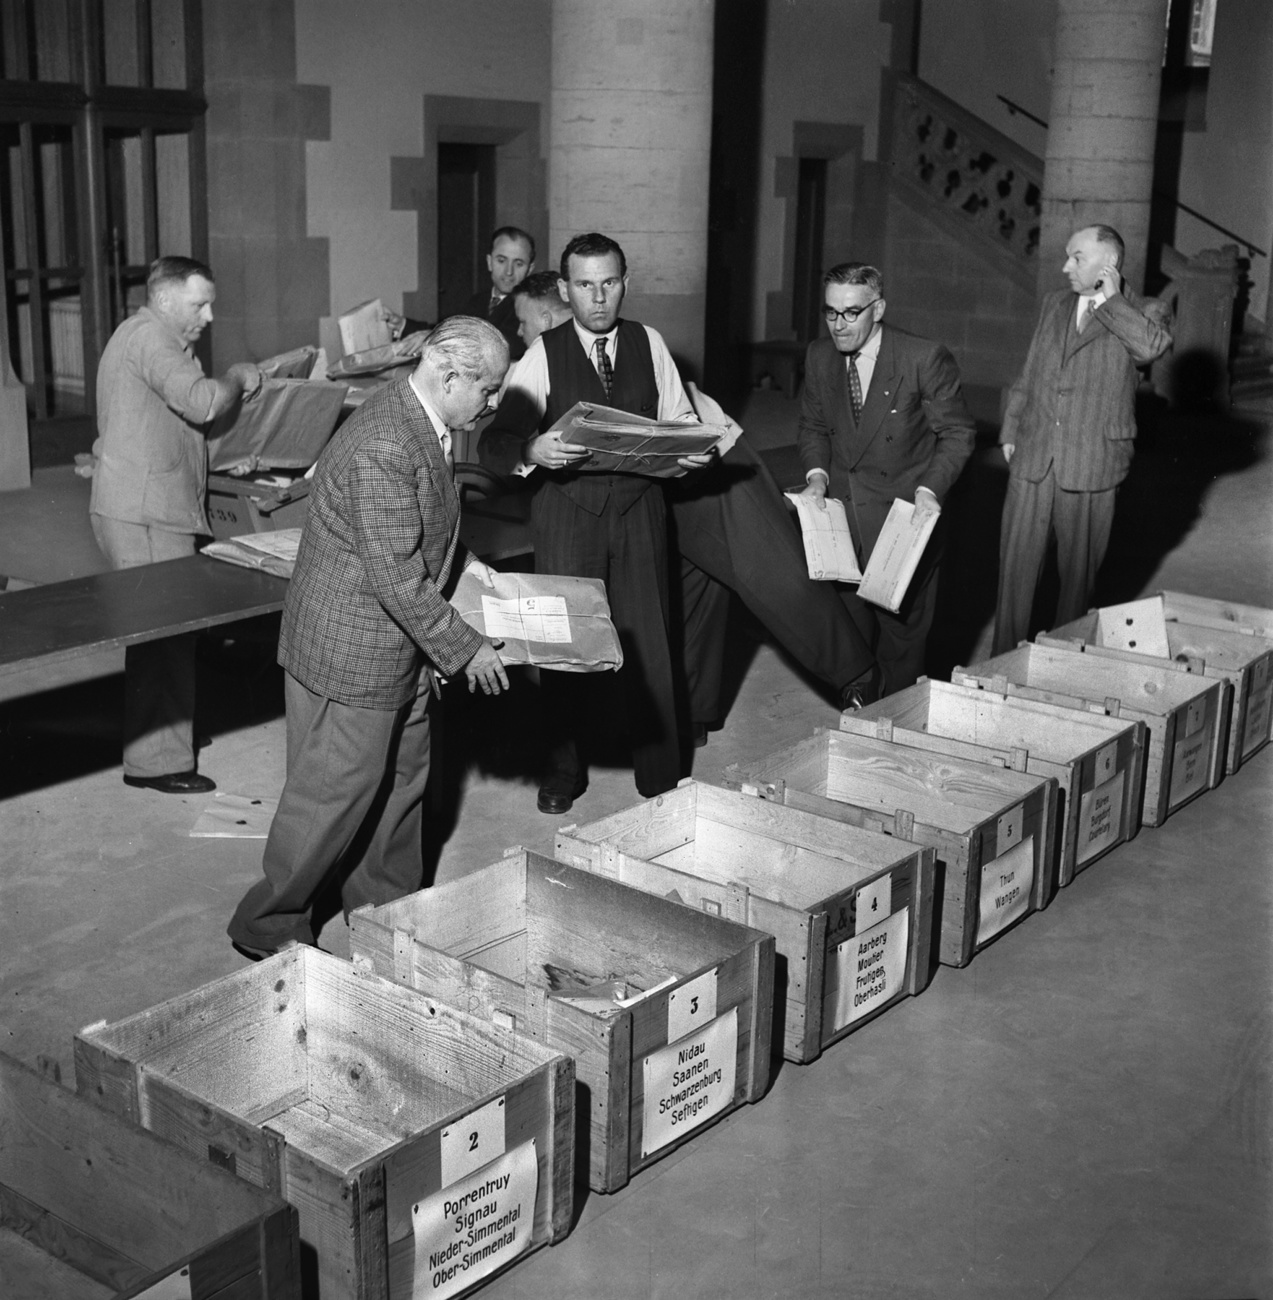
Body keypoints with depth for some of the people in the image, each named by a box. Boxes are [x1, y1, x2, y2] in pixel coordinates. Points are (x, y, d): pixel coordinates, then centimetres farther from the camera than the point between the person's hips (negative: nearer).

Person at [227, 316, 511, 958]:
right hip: (352, 654, -10)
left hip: (400, 651, 10)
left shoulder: (421, 426, 5)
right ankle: (267, 927, 20)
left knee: (401, 783, 19)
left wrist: (457, 559, 9)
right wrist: (465, 648, -19)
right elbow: (396, 578, -27)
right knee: (334, 796, 3)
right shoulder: (381, 447, -28)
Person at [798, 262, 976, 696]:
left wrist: (930, 487, -20)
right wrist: (817, 473, -4)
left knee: (901, 639, 4)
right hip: (841, 514, 4)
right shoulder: (819, 356, 1)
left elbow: (957, 432, -6)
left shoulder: (925, 359, -14)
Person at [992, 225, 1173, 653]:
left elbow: (1153, 345, -24)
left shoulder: (1144, 312, 0)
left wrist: (1111, 299, -13)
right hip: (1032, 460, 3)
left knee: (1078, 572, 8)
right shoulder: (1054, 303, 14)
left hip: (1092, 468, -3)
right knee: (1016, 566, 1)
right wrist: (1011, 431, 14)